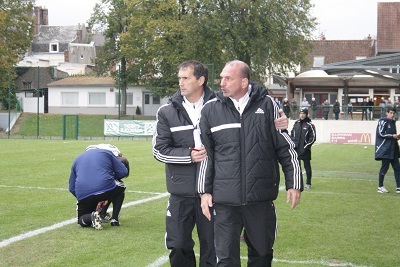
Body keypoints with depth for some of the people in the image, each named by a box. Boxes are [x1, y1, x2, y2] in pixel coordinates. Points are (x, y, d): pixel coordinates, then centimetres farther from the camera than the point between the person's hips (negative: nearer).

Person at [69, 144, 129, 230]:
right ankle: (114, 219, 17)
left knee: (82, 221, 25)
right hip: (106, 190, -2)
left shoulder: (77, 159, 27)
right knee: (120, 189, 31)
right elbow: (123, 172, 11)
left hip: (83, 195, 2)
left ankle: (91, 217, -9)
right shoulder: (106, 153, 17)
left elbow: (72, 188, 25)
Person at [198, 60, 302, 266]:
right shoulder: (211, 110, 2)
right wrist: (204, 191, 6)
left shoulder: (267, 105, 0)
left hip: (261, 197, 0)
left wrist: (294, 184, 4)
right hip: (225, 200, 0)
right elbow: (206, 154, 9)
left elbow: (286, 147, 5)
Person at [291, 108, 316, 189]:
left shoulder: (310, 125, -6)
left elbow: (313, 138, -7)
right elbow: (292, 134, 20)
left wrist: (306, 147, -13)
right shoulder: (296, 123, 11)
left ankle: (308, 183, 8)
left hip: (305, 150, -5)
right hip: (296, 149, 5)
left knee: (307, 167, 1)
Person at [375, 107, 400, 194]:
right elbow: (381, 134, -14)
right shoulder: (383, 121, -7)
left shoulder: (393, 122, 17)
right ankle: (380, 187, 8)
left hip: (393, 149, 8)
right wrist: (392, 136, -13)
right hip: (385, 149, -8)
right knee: (384, 167, -3)